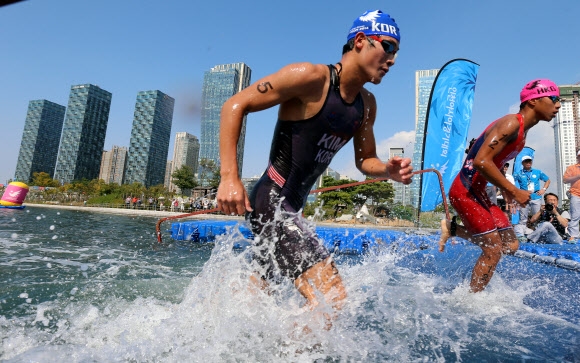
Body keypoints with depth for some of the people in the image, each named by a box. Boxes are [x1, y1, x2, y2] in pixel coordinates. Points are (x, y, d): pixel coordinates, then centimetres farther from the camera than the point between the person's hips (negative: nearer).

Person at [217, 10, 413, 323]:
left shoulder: (367, 105, 10)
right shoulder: (312, 77, -14)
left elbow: (365, 160, 20)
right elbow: (235, 106, -13)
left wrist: (389, 170, -4)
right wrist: (229, 177, -22)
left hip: (291, 207, 9)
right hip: (271, 201, -9)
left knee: (256, 290, 24)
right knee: (331, 298, -17)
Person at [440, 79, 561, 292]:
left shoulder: (521, 131, 15)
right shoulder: (511, 123, -15)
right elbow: (481, 161, -27)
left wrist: (504, 189, 11)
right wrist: (513, 191, -21)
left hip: (478, 193, 10)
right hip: (465, 191, -10)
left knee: (511, 246, 11)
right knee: (493, 250, -5)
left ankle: (453, 229, 16)